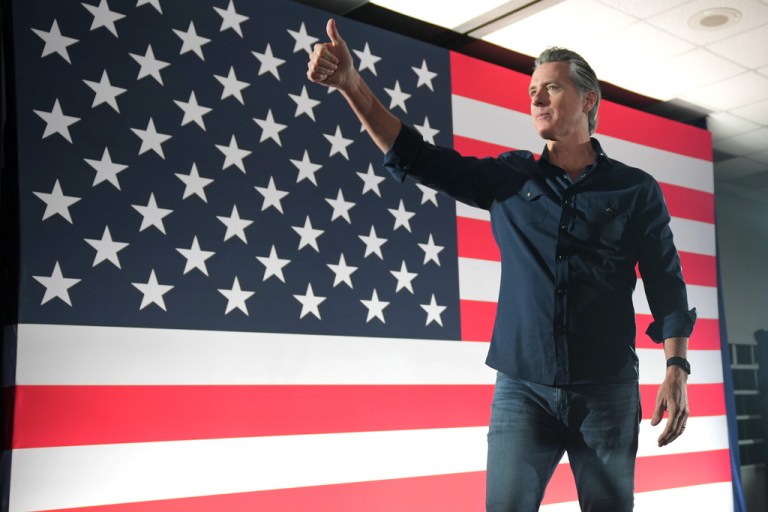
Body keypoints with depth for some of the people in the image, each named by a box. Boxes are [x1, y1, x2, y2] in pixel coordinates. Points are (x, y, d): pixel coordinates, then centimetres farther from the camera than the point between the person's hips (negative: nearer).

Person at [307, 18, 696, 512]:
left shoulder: (636, 189, 4)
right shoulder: (510, 178, 6)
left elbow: (666, 283, 3)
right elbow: (417, 158, 1)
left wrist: (677, 370, -8)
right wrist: (351, 83, -9)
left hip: (608, 390, 0)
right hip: (522, 388, 1)